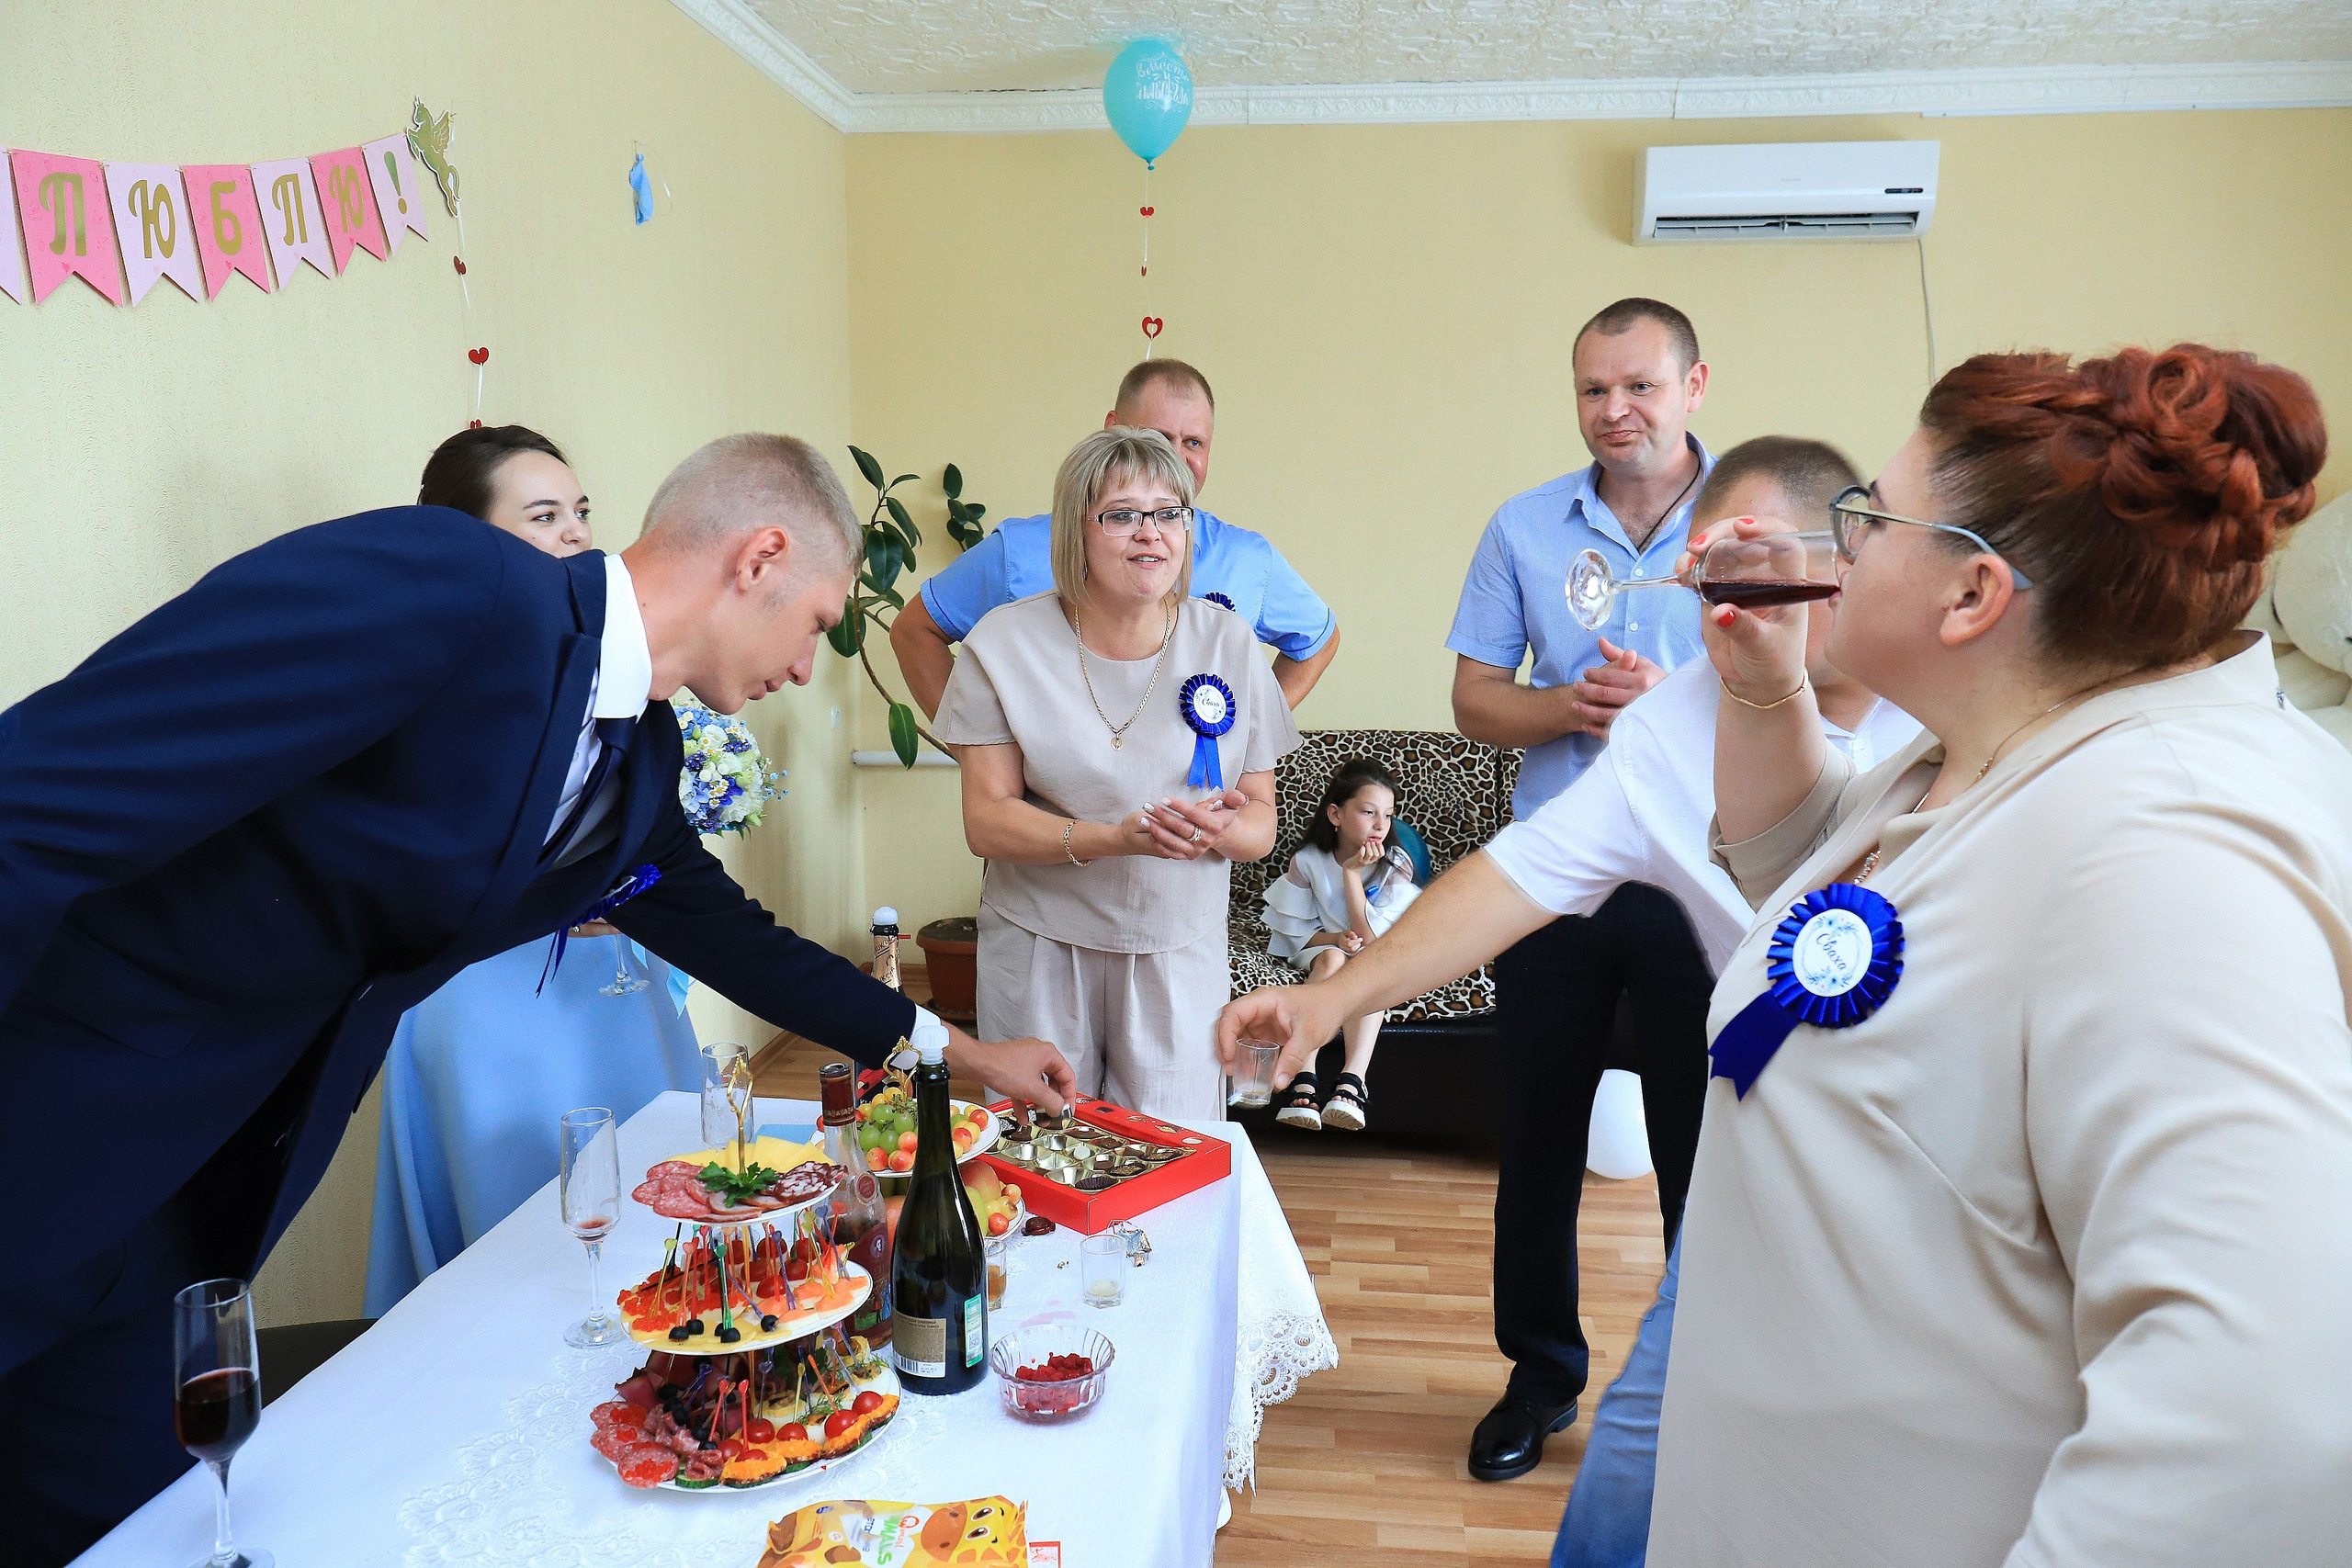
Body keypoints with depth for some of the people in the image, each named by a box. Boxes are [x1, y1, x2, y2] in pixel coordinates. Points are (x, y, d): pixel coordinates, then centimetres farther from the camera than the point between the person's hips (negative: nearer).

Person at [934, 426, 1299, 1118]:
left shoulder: (1229, 645, 0)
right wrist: (1113, 838, -23)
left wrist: (1219, 831, -21)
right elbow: (985, 821, -8)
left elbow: (1262, 821, 3)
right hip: (1038, 948, -1)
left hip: (1179, 952, 1)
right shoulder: (1006, 643, -4)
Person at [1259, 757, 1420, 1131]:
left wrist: (1351, 872, -26)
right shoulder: (1307, 860, -12)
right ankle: (1302, 1080, -44)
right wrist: (1335, 938, -25)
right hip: (1319, 946, 0)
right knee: (1331, 960, -34)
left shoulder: (1395, 865, -14)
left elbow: (1372, 939, -21)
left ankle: (1351, 1082, -47)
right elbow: (1298, 931, -4)